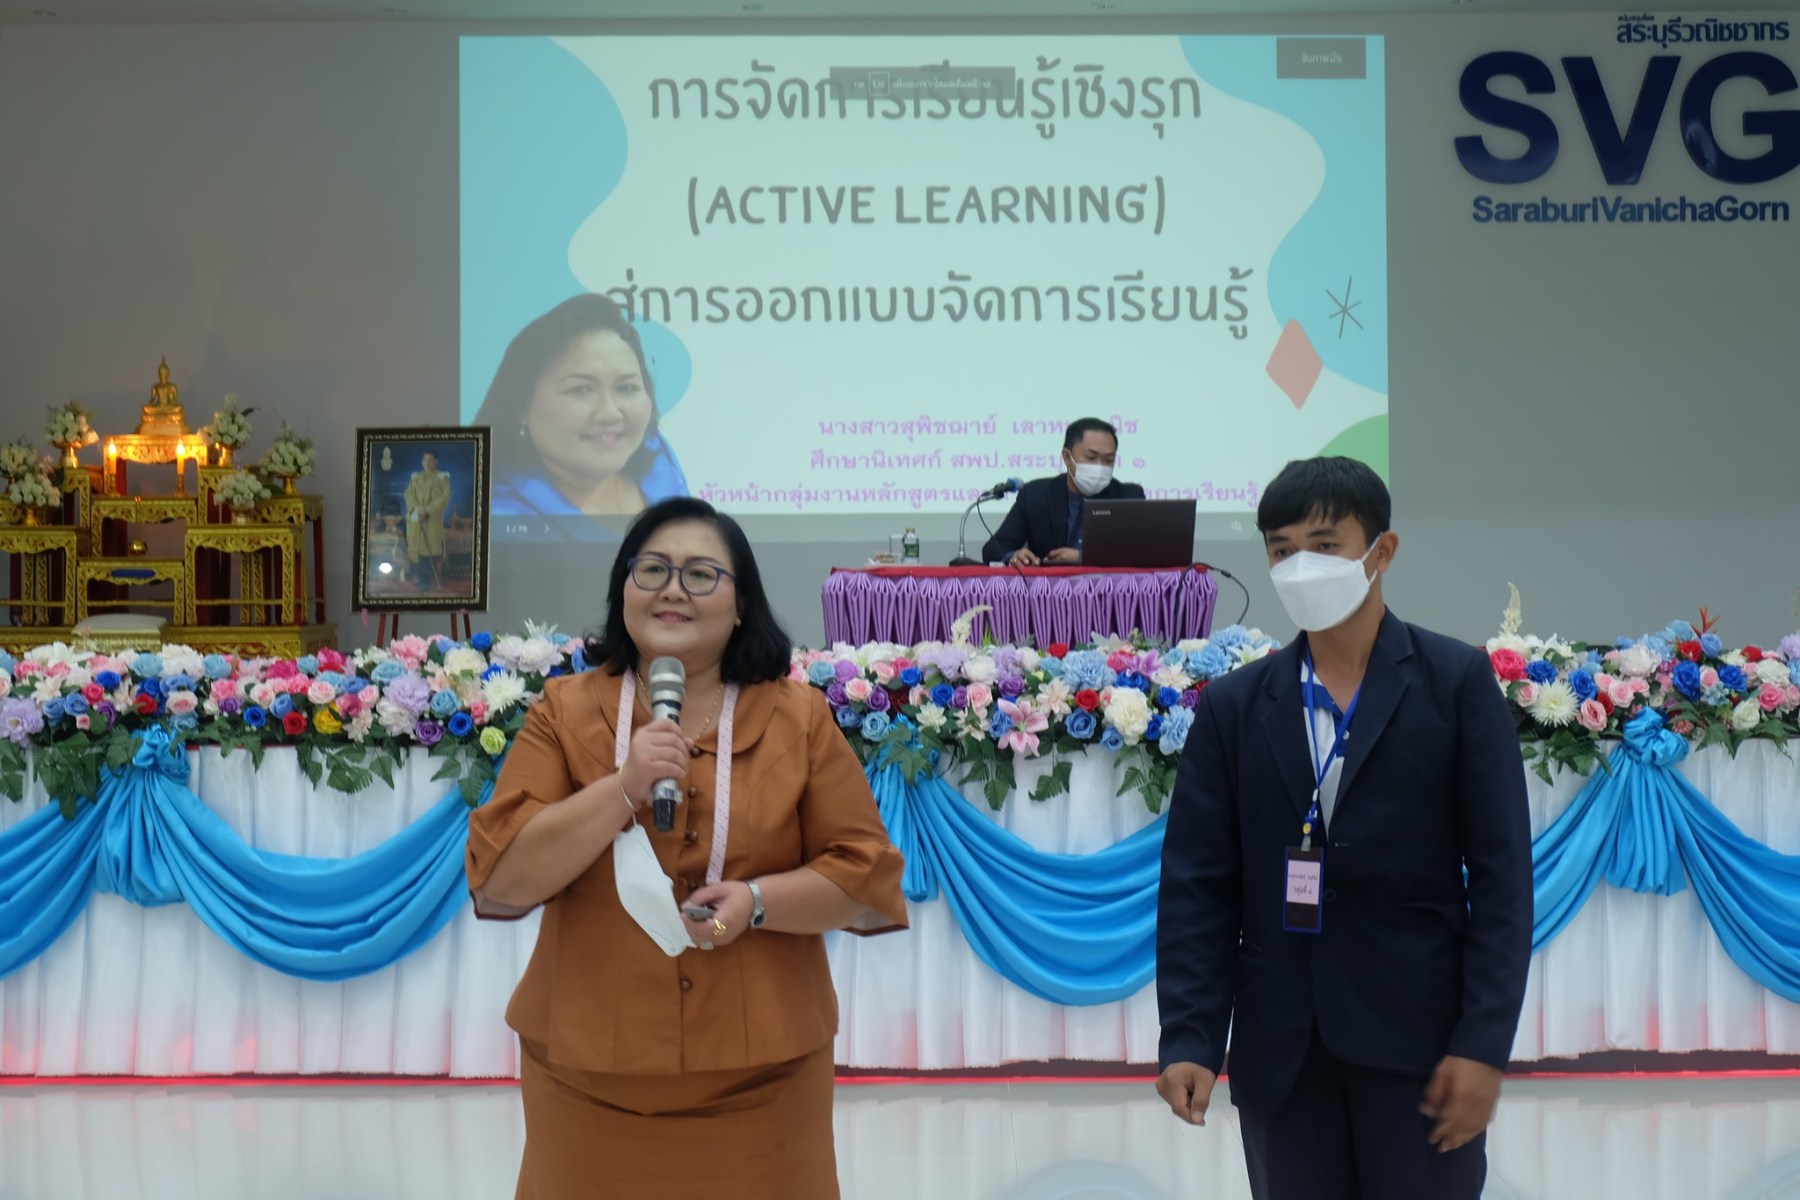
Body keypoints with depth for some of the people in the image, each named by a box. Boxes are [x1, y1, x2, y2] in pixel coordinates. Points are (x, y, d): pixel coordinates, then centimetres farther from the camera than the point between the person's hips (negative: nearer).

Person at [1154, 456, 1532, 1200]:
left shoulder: (1457, 683, 0)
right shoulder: (1234, 706, 6)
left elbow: (1501, 873, -4)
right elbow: (1196, 885, 3)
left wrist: (1484, 1043, -10)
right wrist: (1188, 1038, -7)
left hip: (1418, 1040, -2)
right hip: (1282, 1054, 2)